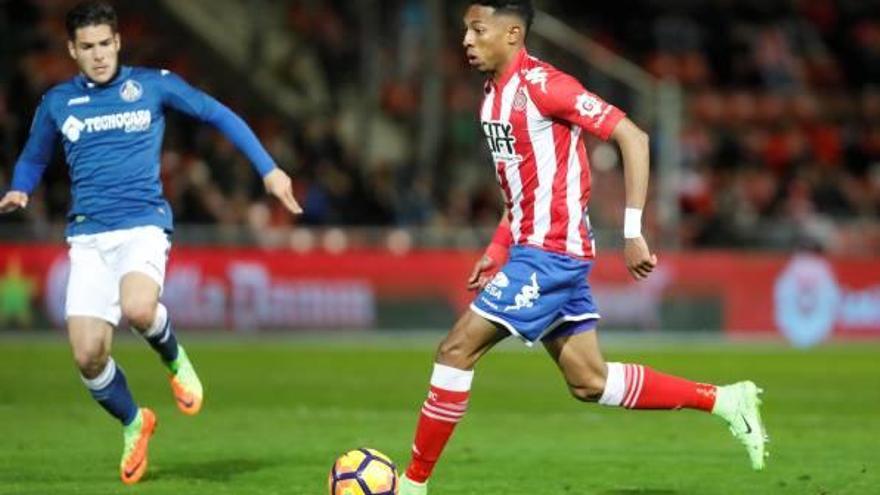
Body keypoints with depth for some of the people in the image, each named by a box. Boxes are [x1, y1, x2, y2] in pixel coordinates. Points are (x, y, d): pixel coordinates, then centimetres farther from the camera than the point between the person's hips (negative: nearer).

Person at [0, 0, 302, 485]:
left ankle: (175, 359, 2)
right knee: (87, 354, -9)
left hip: (144, 223, -3)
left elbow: (219, 116, 10)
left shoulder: (153, 84, 3)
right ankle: (133, 423, 22)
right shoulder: (57, 103, 9)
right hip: (88, 237, 3)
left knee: (138, 309, -34)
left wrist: (268, 169, 4)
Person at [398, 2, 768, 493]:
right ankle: (725, 401, 18)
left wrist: (633, 231, -20)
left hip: (551, 251, -10)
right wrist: (497, 250, 18)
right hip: (532, 249, 10)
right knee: (590, 383, 11)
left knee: (457, 350, -10)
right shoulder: (494, 93, 13)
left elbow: (633, 137, -18)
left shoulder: (540, 84, -16)